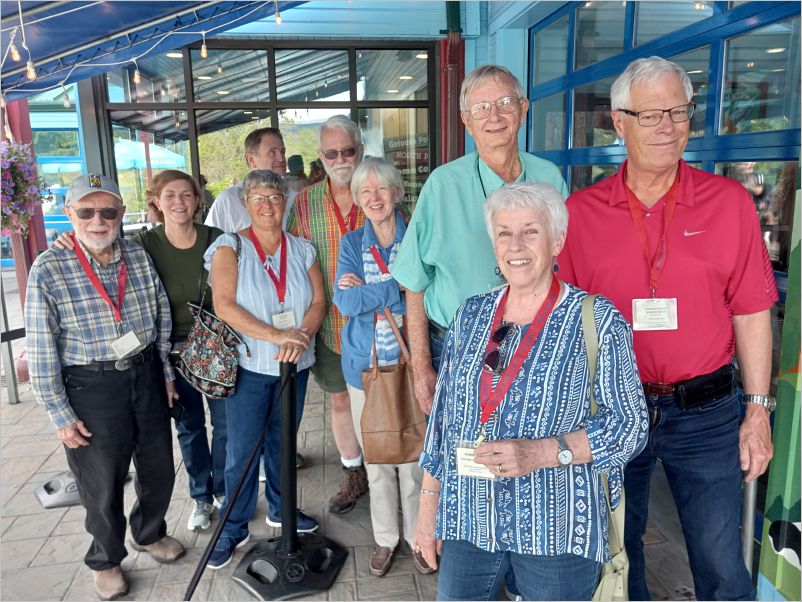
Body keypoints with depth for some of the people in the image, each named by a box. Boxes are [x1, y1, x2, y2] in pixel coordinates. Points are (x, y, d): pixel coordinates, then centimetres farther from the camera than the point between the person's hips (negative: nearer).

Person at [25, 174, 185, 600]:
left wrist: (166, 373, 11)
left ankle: (149, 533, 47)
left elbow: (162, 319, 9)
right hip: (91, 388, -4)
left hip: (146, 377, 4)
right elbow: (41, 353, -11)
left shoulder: (138, 257, -2)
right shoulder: (48, 271, -14)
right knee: (102, 485, 12)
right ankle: (105, 560, 39)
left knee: (159, 469, 18)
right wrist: (61, 415, -10)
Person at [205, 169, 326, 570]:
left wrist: (300, 337, -19)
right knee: (241, 451, 3)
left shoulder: (302, 250, 5)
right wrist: (277, 335, -24)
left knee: (282, 442, 18)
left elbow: (318, 302, 0)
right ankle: (234, 528, 21)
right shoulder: (230, 248, -6)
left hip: (294, 365, 4)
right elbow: (224, 306, -17)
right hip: (249, 367, -3)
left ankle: (280, 509, 38)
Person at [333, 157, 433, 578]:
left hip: (409, 361, -2)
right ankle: (385, 538, 33)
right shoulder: (352, 244, 4)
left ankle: (417, 535, 30)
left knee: (413, 454, 6)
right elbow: (344, 302, -11)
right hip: (365, 362, 2)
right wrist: (399, 287, -18)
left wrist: (367, 291, -14)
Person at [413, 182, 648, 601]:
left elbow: (630, 425, -9)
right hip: (468, 523, 4)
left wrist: (540, 453, -22)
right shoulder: (471, 316, 4)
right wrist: (429, 507, 9)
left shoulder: (596, 320, -8)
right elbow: (443, 419, 8)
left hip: (558, 531, -3)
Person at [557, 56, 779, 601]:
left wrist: (758, 411, -1)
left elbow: (751, 312, 0)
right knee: (615, 553, 20)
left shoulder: (729, 202, -3)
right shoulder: (579, 212, -4)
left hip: (706, 411, 0)